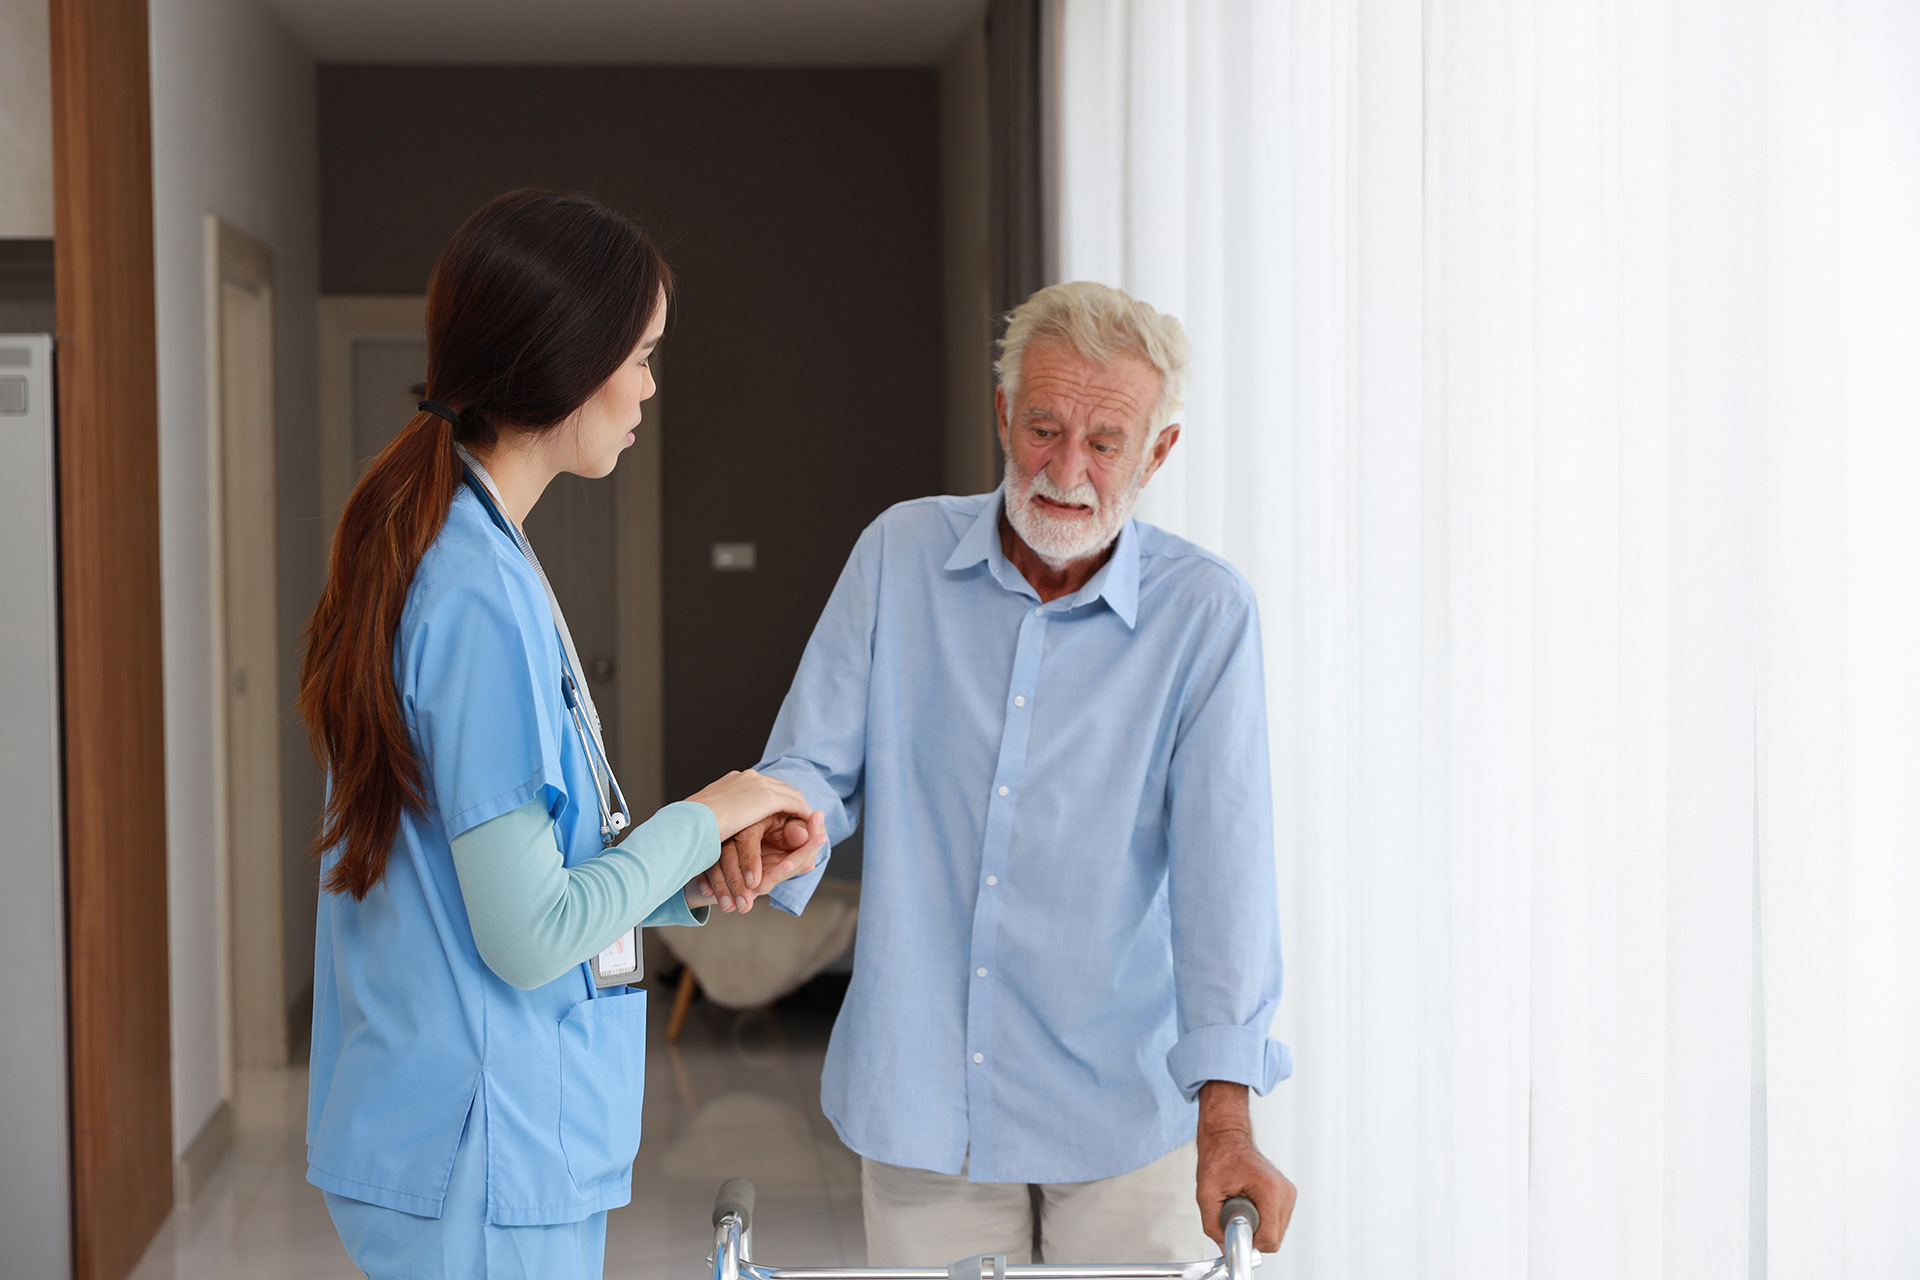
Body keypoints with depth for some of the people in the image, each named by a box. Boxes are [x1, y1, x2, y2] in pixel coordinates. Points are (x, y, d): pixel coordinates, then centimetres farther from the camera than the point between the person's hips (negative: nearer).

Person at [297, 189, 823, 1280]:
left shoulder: (450, 553, 8)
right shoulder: (480, 598, -22)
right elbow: (530, 936, -21)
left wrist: (699, 880, 3)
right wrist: (699, 820, -8)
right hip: (490, 1151, -9)